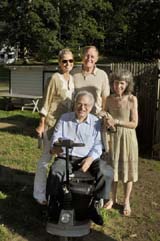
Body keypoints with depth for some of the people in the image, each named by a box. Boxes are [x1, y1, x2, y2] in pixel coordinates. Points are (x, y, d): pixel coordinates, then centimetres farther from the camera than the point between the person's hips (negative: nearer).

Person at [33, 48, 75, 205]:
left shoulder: (72, 78, 7)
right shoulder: (55, 78, -14)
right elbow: (46, 102, -13)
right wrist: (41, 125, -13)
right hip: (52, 123, -7)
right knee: (46, 157, 1)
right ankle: (39, 194, 14)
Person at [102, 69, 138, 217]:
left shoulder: (132, 99, -11)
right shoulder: (109, 99, 0)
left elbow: (134, 123, -12)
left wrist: (116, 121, -21)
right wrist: (107, 123, -12)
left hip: (127, 137, -3)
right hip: (112, 137, 3)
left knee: (127, 168, 7)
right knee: (112, 168, 11)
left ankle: (127, 201, 23)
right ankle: (113, 198, 29)